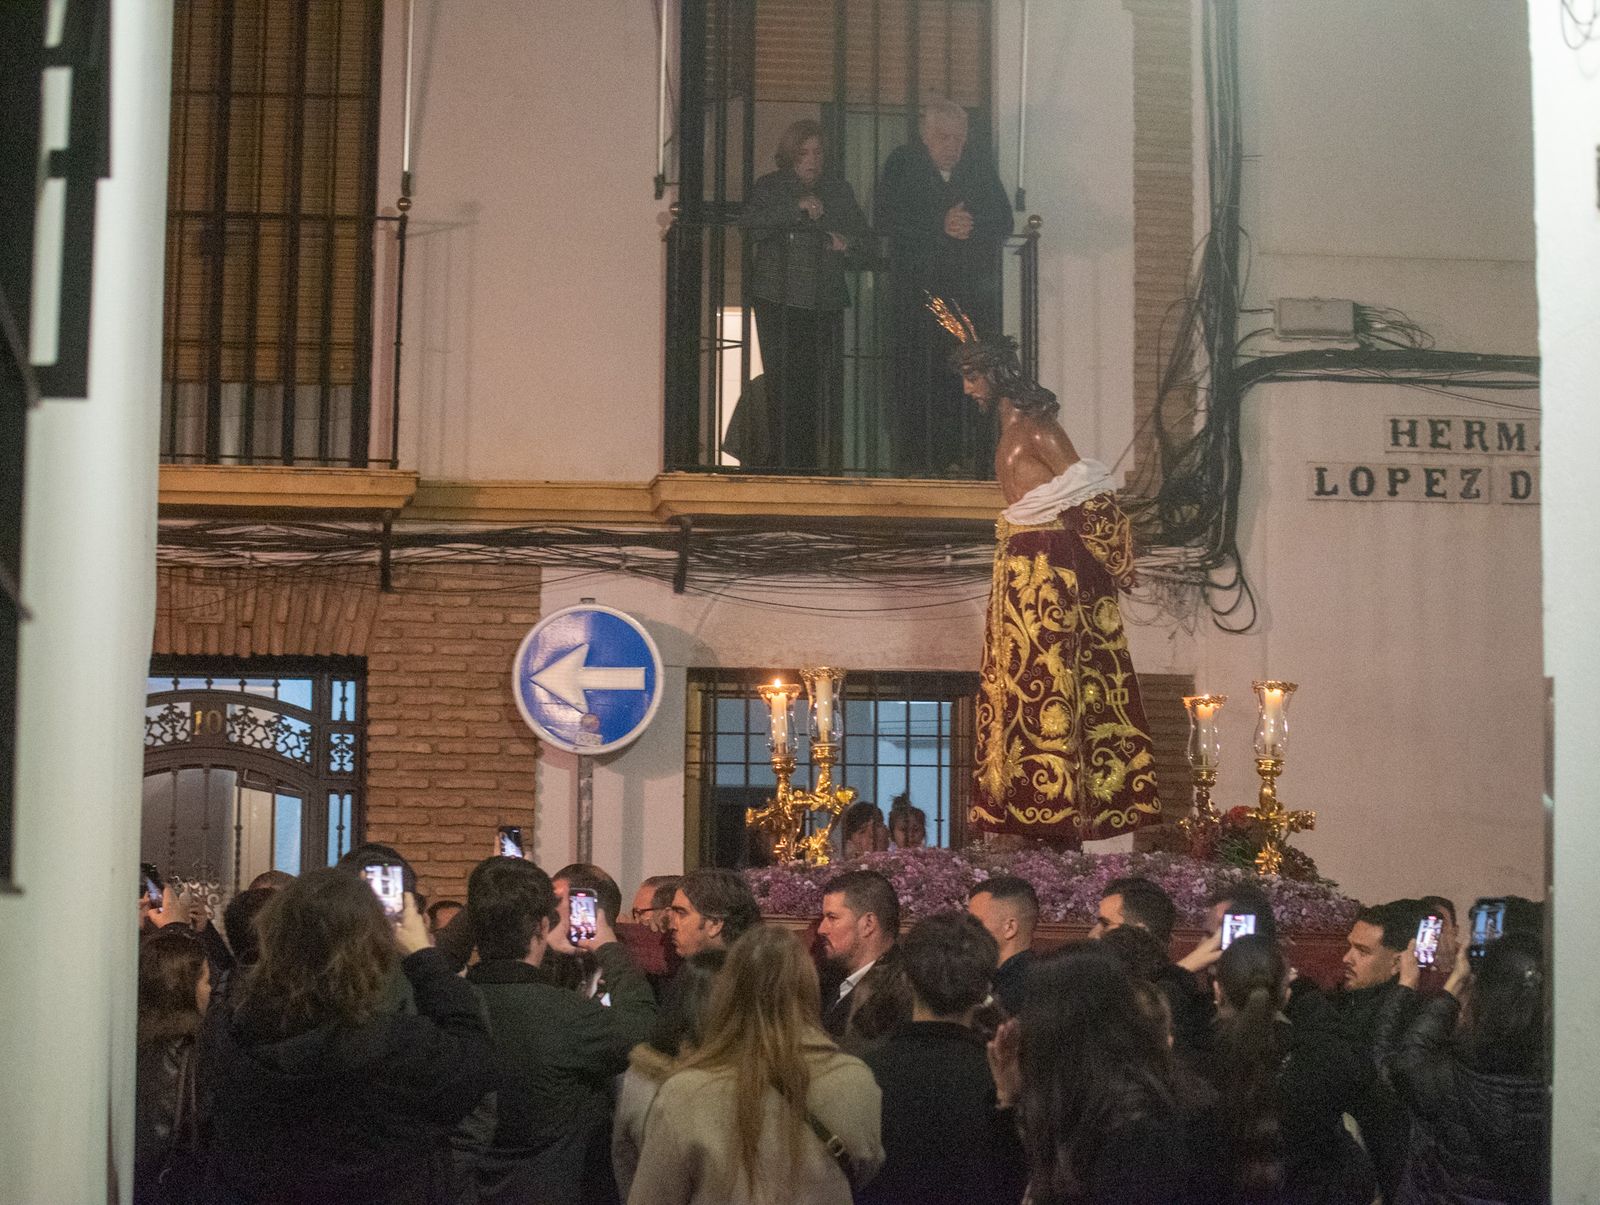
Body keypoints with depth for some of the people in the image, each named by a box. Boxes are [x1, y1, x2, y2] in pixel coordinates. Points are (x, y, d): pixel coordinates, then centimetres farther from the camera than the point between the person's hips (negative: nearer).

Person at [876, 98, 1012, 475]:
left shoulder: (981, 165, 9)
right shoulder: (901, 165, 3)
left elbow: (1003, 223, 4)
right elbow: (887, 221, -9)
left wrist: (971, 225, -16)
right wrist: (940, 226, -17)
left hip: (974, 292, 2)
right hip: (916, 292, -1)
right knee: (915, 376, -5)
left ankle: (968, 459, 0)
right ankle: (914, 461, -1)